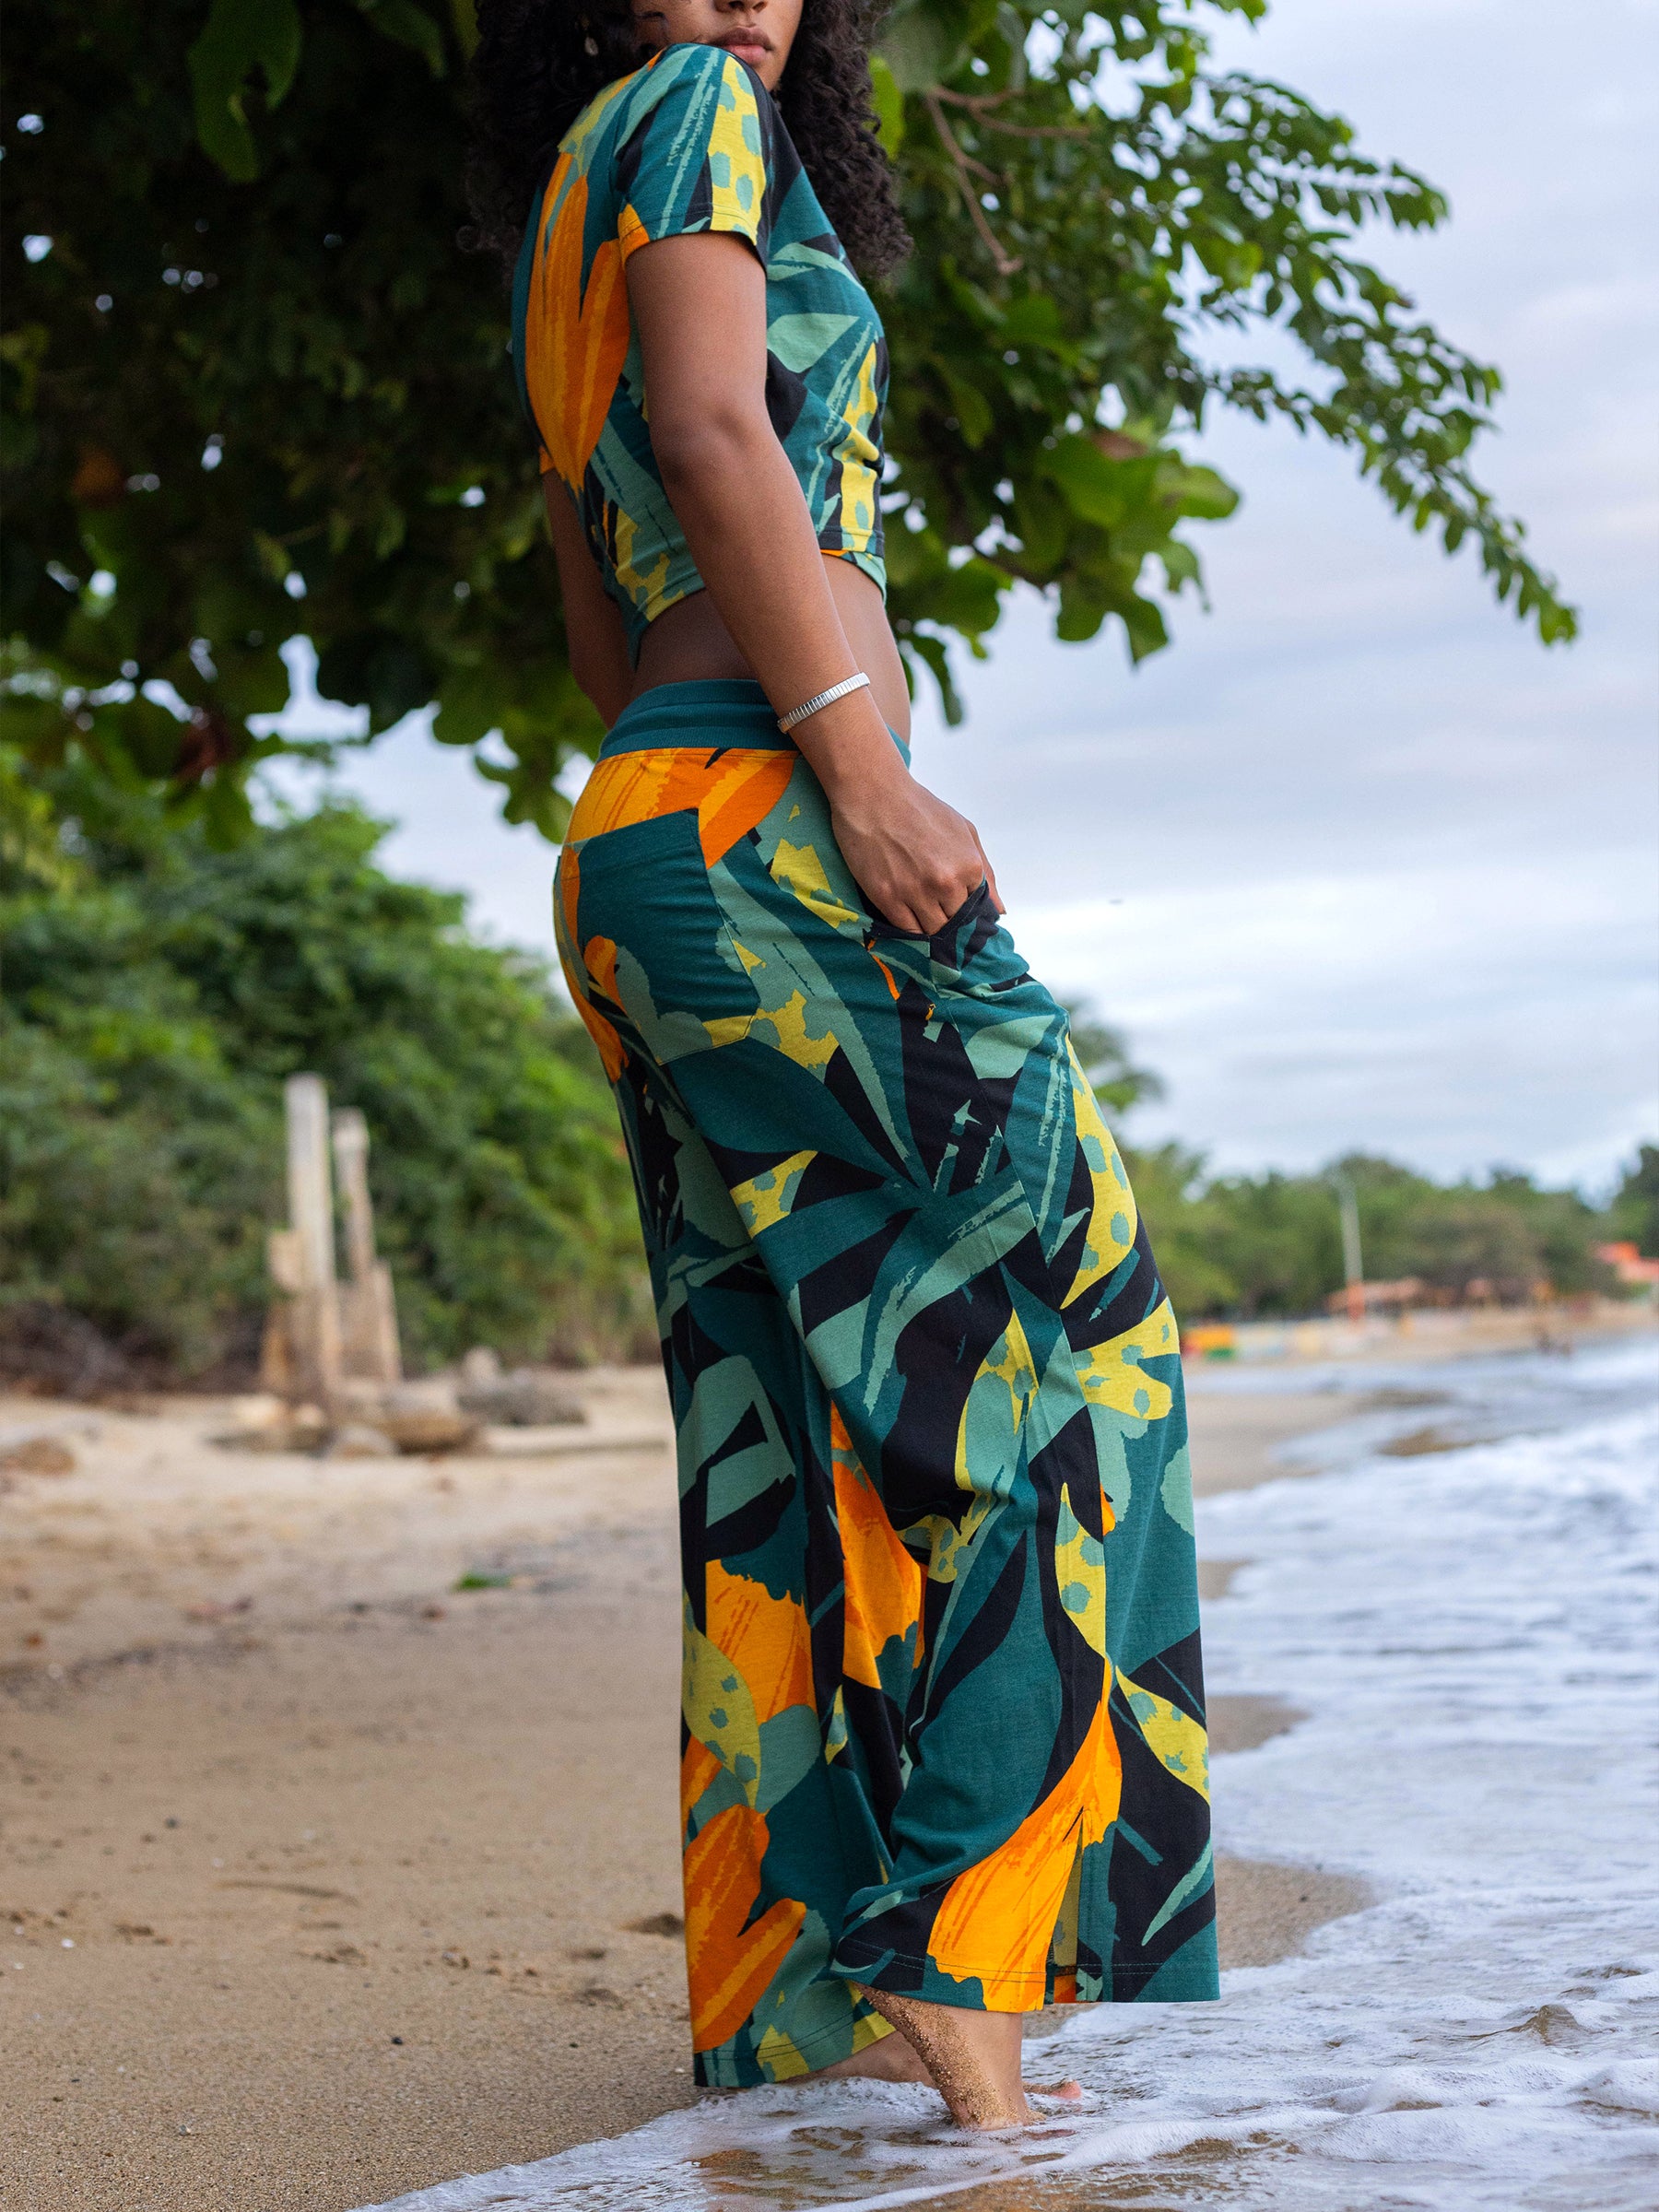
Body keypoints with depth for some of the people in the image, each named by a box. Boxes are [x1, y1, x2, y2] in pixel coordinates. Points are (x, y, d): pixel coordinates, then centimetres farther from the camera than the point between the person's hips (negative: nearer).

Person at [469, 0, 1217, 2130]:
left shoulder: (566, 248, 27)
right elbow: (718, 434, -13)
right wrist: (858, 757, -20)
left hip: (641, 838, 9)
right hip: (760, 816, -9)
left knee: (794, 1433, 6)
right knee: (1050, 1312, -12)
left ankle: (797, 1995, 6)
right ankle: (952, 1946, -20)